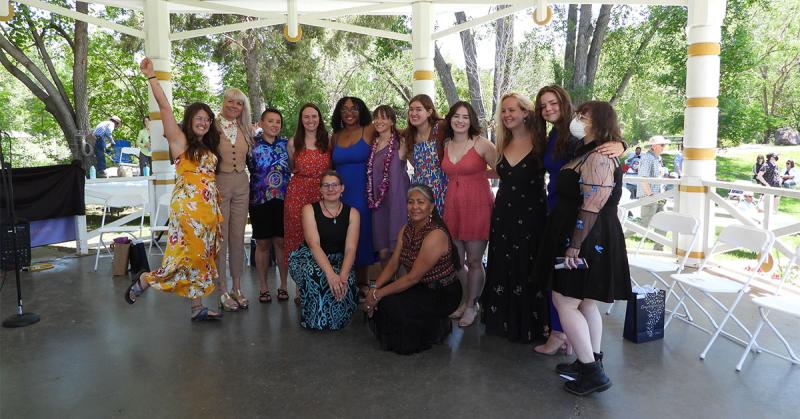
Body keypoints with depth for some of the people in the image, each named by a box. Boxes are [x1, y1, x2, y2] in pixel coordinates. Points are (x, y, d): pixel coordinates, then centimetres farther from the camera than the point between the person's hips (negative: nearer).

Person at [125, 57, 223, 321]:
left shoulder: (209, 147, 19)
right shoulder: (179, 139, 1)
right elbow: (164, 106, -6)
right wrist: (151, 76, -6)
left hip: (210, 207, 7)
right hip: (188, 205, -7)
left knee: (203, 256, 8)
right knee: (189, 254, -8)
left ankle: (197, 308, 15)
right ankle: (143, 281, 14)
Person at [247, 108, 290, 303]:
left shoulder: (286, 144, 7)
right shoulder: (251, 144, 1)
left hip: (283, 199, 1)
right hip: (260, 201, -1)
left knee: (281, 242, 5)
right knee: (262, 244, 6)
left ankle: (283, 285, 19)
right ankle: (263, 286, 20)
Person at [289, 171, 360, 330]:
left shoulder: (352, 213, -1)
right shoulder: (310, 210, -5)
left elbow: (350, 249, -13)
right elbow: (314, 244, -20)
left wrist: (343, 276, -33)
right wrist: (330, 273, -37)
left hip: (338, 260, 1)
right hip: (309, 257, -1)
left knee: (347, 281, -31)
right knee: (314, 273, -36)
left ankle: (335, 320, 1)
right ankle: (314, 319, -11)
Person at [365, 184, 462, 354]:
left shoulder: (436, 235, -25)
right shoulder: (406, 229, 2)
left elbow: (413, 277, -26)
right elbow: (393, 264, -1)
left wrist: (379, 294, -22)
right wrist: (374, 289, -16)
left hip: (443, 294, -7)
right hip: (421, 288, 8)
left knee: (390, 303, -22)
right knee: (381, 294, -10)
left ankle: (439, 327, 0)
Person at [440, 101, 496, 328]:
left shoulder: (482, 144, -7)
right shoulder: (445, 145, 9)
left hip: (477, 206, -5)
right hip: (452, 206, 5)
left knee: (473, 260, 2)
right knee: (457, 260, 12)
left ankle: (472, 305, 21)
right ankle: (465, 301, 32)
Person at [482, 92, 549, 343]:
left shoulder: (540, 144, -6)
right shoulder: (504, 145, 10)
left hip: (531, 216, -5)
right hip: (503, 216, 5)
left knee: (528, 271, 4)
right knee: (502, 270, 13)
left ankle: (531, 325, 21)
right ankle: (504, 321, 28)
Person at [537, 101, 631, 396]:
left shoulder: (598, 158, -18)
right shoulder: (588, 155, 15)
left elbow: (591, 209, -24)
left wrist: (574, 247, -24)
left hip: (587, 241, -10)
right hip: (590, 242, 10)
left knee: (565, 303, -5)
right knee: (585, 303, 16)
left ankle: (592, 372, 3)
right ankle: (591, 363, 26)